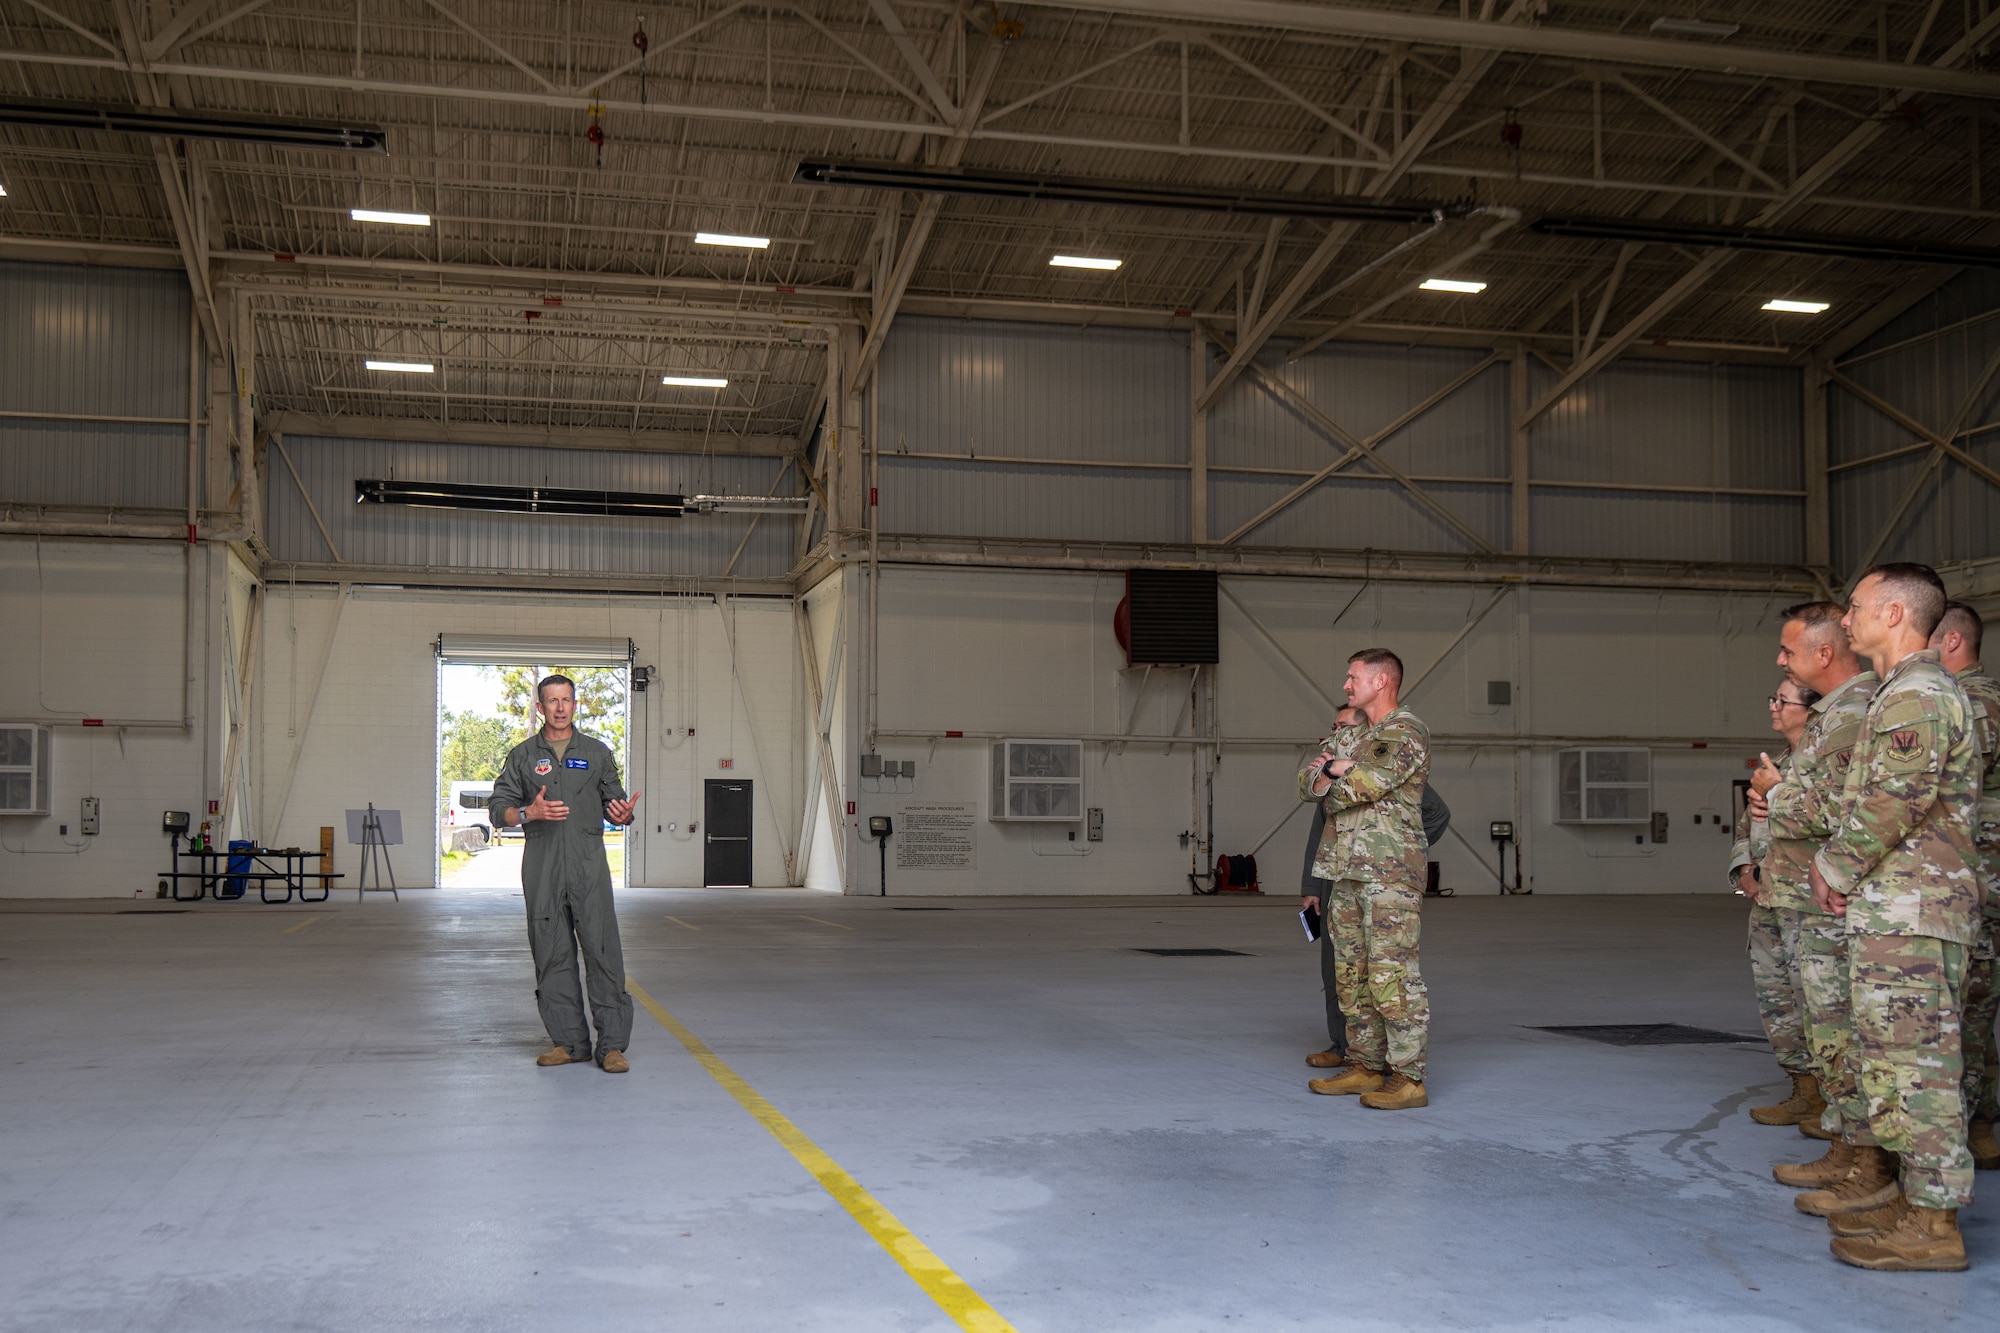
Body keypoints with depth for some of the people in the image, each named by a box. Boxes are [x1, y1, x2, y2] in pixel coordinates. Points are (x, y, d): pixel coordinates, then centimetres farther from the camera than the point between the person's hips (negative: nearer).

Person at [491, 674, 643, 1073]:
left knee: (603, 951, -7)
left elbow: (614, 802, 13)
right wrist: (529, 812, -12)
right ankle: (569, 1042, 12)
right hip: (542, 867, 1)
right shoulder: (522, 756, 12)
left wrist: (623, 813, -11)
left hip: (588, 864, -1)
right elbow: (500, 806, 8)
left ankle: (612, 1044, -5)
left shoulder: (597, 753, 12)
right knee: (552, 955, 3)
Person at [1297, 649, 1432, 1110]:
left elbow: (1368, 783, -19)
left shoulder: (1407, 732, -7)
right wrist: (1336, 769, -8)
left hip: (1389, 874, -9)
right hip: (1349, 872, 9)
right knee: (1352, 975, 10)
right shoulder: (1361, 737, 21)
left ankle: (1407, 1079, -8)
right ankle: (1365, 1067, 18)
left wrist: (1331, 772, 2)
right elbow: (1308, 782, 14)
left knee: (1392, 974, -10)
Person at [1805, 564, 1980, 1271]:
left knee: (1914, 1057, -7)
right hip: (1892, 909, 11)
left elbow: (1897, 798, -23)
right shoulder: (1905, 692, 19)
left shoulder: (1918, 694, -15)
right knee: (1884, 1052, 18)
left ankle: (1931, 1221, -3)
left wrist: (1836, 867, -10)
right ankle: (1876, 1181, 30)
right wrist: (1838, 862, 12)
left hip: (1909, 912, -11)